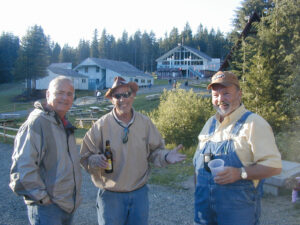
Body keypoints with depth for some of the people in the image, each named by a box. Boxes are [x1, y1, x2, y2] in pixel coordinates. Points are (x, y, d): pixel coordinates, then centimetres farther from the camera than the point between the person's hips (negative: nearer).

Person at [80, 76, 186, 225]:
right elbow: (85, 157, -5)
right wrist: (96, 160, -26)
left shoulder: (145, 123, -1)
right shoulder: (101, 125, -10)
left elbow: (154, 151, 7)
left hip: (139, 193, 3)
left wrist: (166, 157, -13)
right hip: (111, 195, -2)